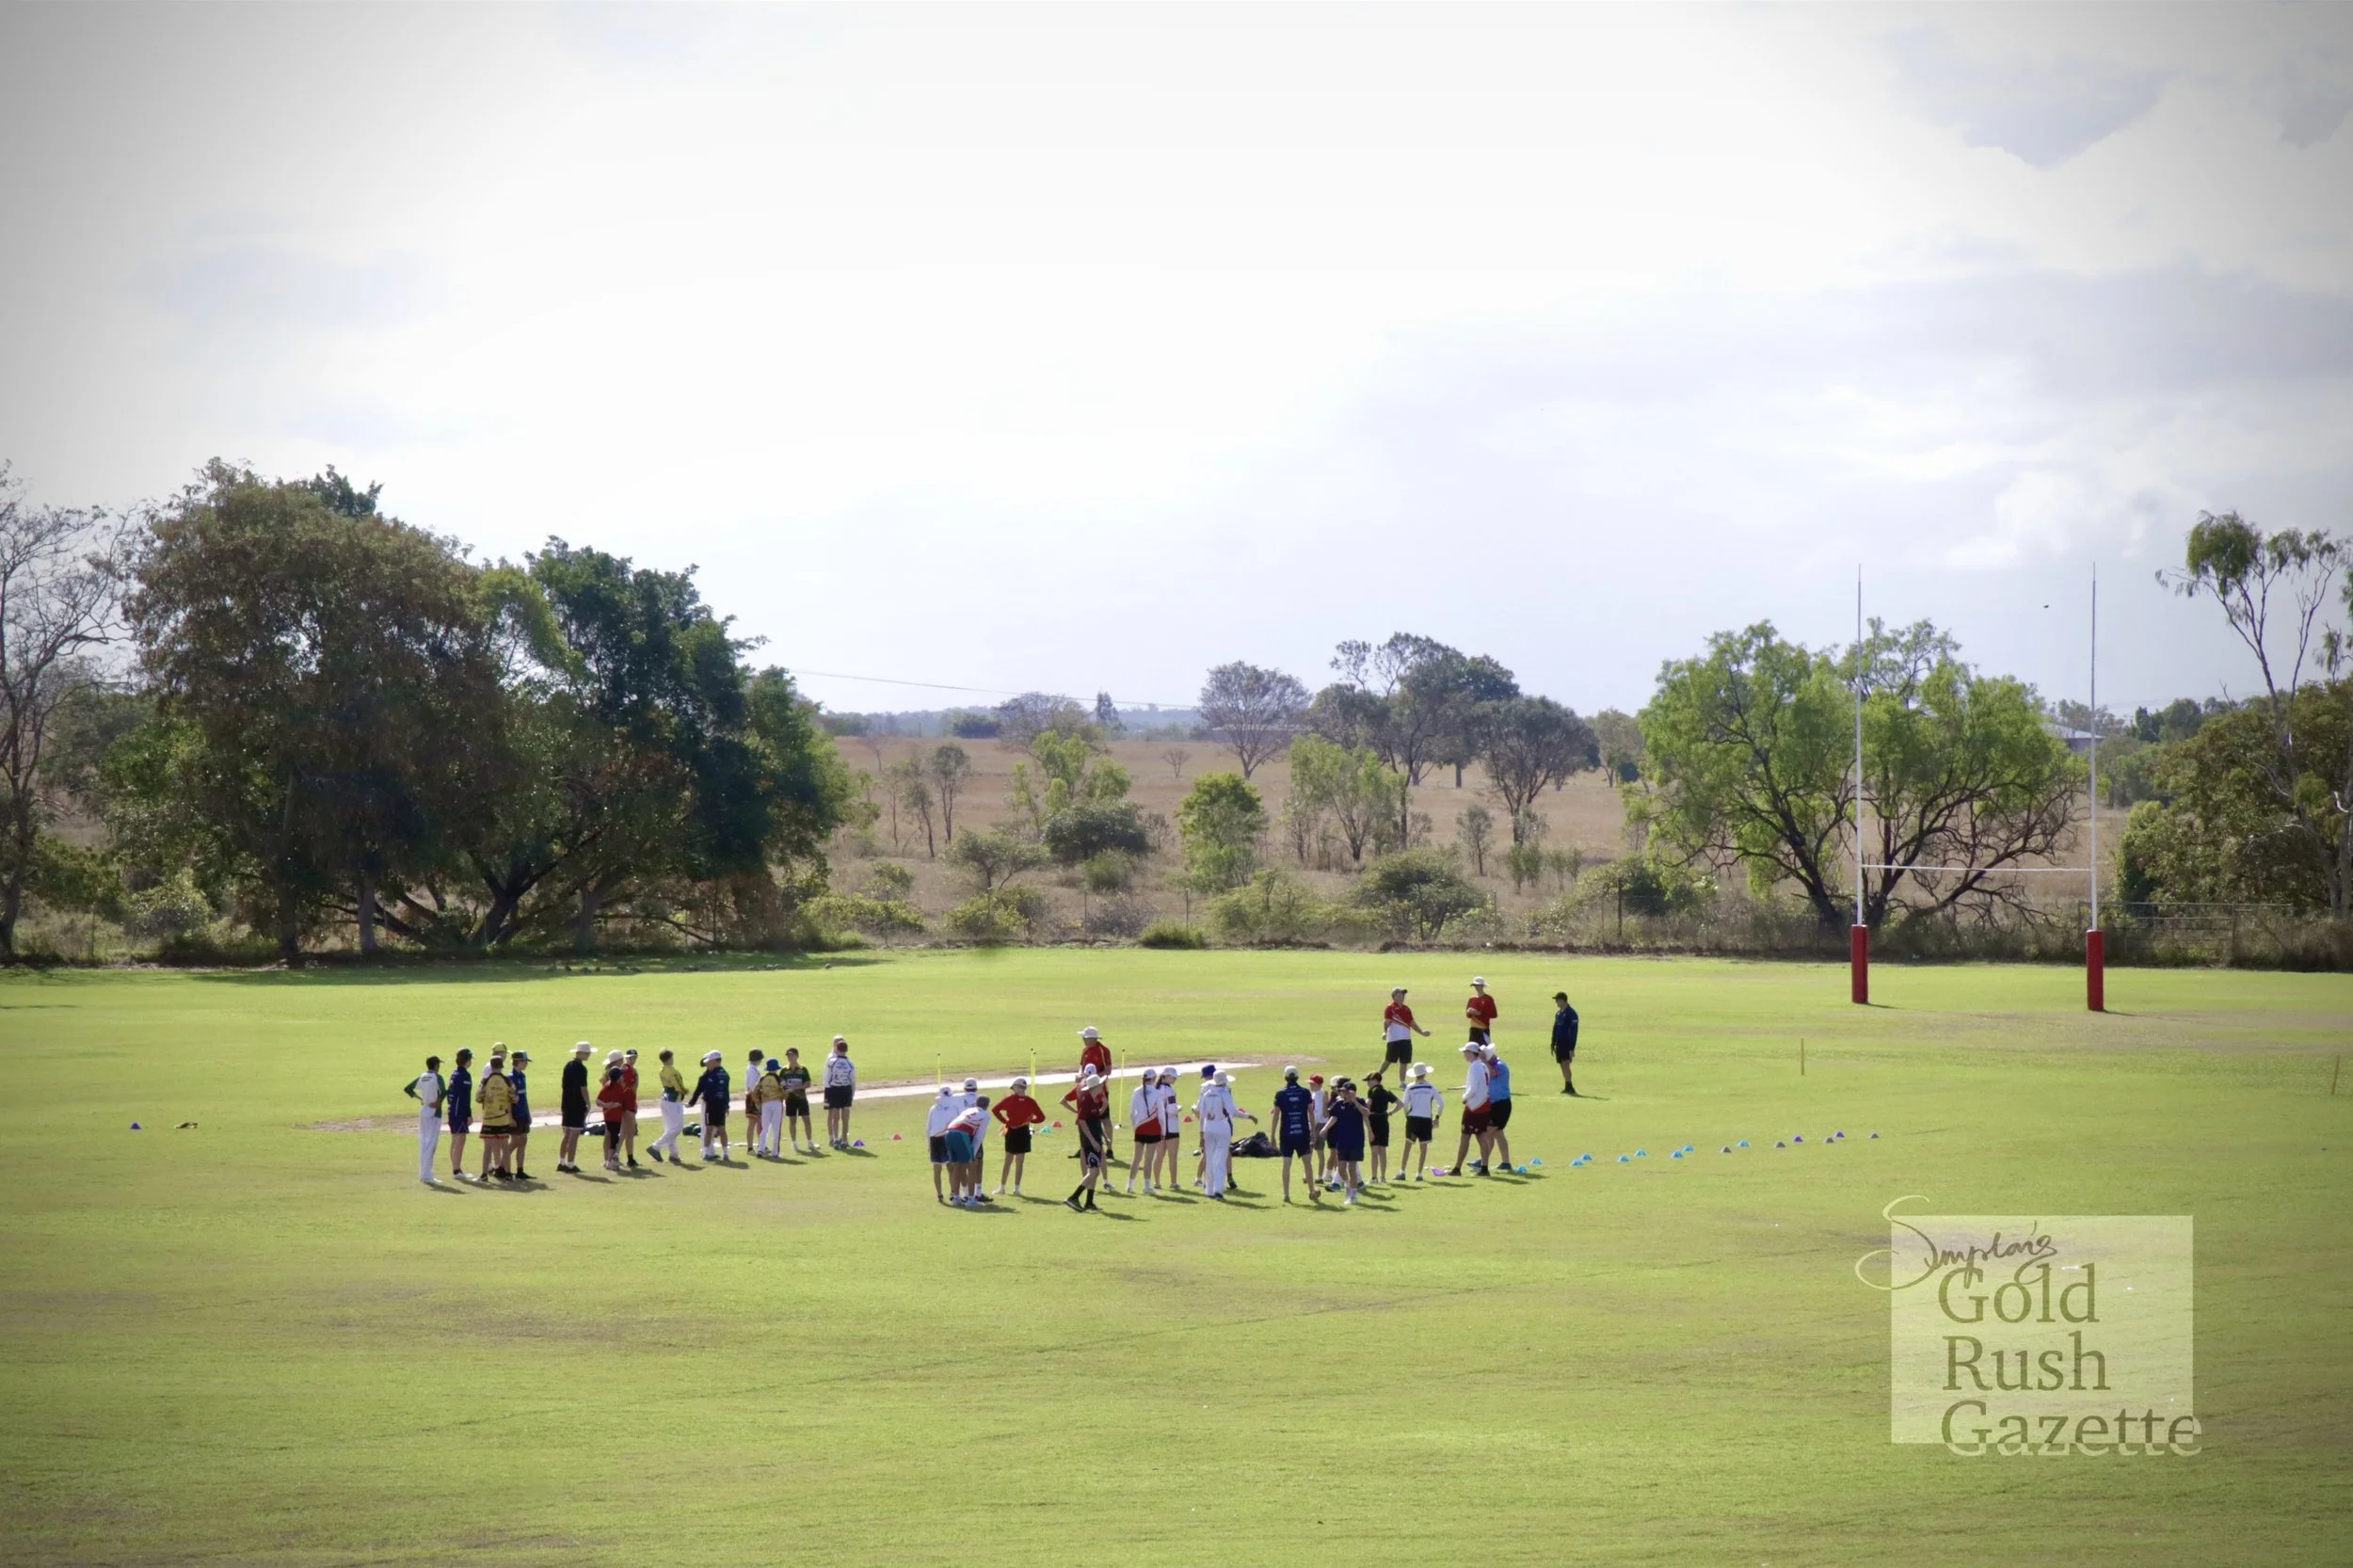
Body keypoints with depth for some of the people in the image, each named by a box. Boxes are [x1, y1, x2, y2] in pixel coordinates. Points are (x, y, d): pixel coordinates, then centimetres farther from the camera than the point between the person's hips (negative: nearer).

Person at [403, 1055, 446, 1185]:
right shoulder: (437, 1077, -12)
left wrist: (419, 1098, 12)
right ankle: (427, 1175, -13)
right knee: (431, 1144, -8)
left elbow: (407, 1089, 13)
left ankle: (423, 1174, 16)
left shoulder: (421, 1077, 8)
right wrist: (438, 1102, -15)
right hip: (434, 1112, -7)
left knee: (423, 1143, 13)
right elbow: (443, 1091, -29)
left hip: (423, 1111, 7)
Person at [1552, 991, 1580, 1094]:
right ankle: (1568, 1087, 12)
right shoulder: (1558, 1013, 14)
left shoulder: (1571, 1013, -11)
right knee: (1563, 1065, 7)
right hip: (1559, 1043, 8)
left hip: (1567, 1043, -8)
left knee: (1565, 1064, -15)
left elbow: (1574, 1031, -15)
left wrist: (1572, 1048, -19)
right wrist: (1553, 1044, 18)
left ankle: (1569, 1087, -17)